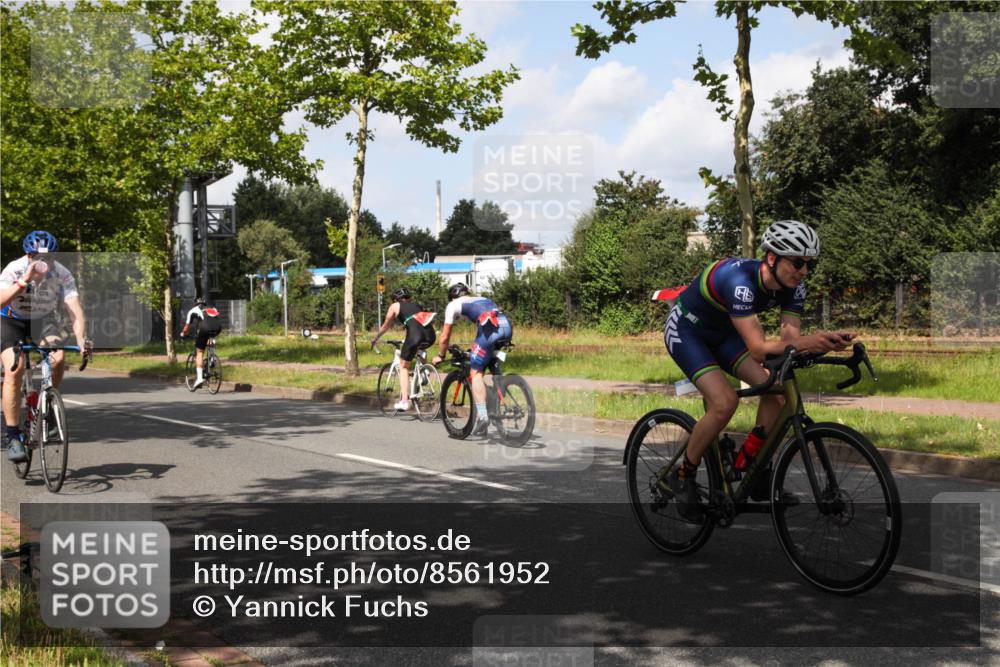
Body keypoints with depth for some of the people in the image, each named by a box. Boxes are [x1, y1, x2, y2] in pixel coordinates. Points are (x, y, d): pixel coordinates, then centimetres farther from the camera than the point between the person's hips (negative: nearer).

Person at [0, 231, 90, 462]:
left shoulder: (62, 275, -21)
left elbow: (75, 309, -28)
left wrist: (81, 340, -44)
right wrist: (25, 281, -47)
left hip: (43, 320, 2)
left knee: (58, 358, -28)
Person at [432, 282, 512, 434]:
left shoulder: (453, 304, 23)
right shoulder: (483, 299, 39)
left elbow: (445, 337, 26)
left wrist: (440, 356, 42)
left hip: (490, 328, -6)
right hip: (507, 327, 6)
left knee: (476, 372, 1)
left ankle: (482, 415, -10)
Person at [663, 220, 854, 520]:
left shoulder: (792, 286, -14)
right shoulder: (740, 280, -37)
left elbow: (791, 338, -19)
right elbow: (758, 348, -42)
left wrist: (825, 341, -39)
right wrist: (804, 343, -56)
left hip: (722, 332, 7)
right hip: (685, 330, -7)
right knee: (724, 401, -26)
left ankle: (747, 466, 5)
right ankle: (683, 476, -5)